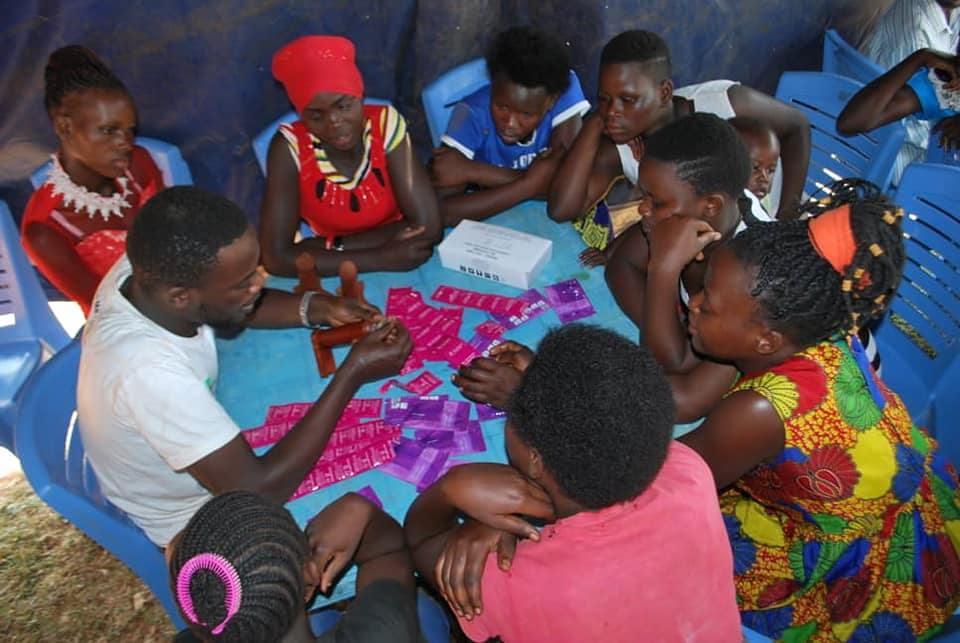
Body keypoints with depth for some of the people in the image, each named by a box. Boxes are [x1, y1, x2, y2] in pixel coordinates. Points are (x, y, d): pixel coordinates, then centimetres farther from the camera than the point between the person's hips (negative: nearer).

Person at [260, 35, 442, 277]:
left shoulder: (386, 124, -15)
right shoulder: (289, 147, -17)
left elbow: (427, 226, -20)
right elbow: (277, 257, -24)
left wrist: (331, 246, -20)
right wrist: (382, 259, -27)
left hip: (399, 261, 2)